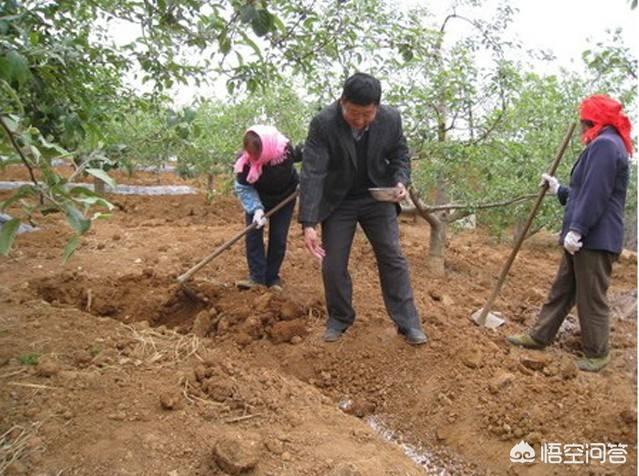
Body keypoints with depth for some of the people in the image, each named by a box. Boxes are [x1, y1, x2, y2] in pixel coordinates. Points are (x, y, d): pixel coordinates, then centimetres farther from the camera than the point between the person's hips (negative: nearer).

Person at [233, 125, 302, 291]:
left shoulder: (286, 150, -32)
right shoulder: (245, 161, -32)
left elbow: (302, 155, -9)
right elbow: (242, 188, -25)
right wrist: (256, 208, -38)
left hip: (284, 198, 0)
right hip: (258, 198, 1)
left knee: (278, 238, -1)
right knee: (253, 234, -9)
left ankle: (272, 277, 10)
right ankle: (257, 277, -4)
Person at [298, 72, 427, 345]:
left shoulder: (391, 119, -16)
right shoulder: (323, 123, -24)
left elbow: (400, 155, 2)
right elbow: (312, 173, -29)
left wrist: (400, 181, -19)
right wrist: (308, 224, -35)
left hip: (378, 198, 2)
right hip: (337, 201, -1)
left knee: (393, 258, 1)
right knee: (333, 264, 1)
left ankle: (408, 322, 12)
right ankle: (339, 318, 22)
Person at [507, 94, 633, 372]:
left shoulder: (605, 144, -15)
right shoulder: (604, 145, 19)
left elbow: (595, 195, -24)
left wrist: (577, 229, -25)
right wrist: (558, 189, 29)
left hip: (595, 239, -11)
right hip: (586, 238, 11)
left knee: (591, 298, 0)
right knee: (562, 289, 15)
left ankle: (597, 355, 13)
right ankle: (540, 336, 25)